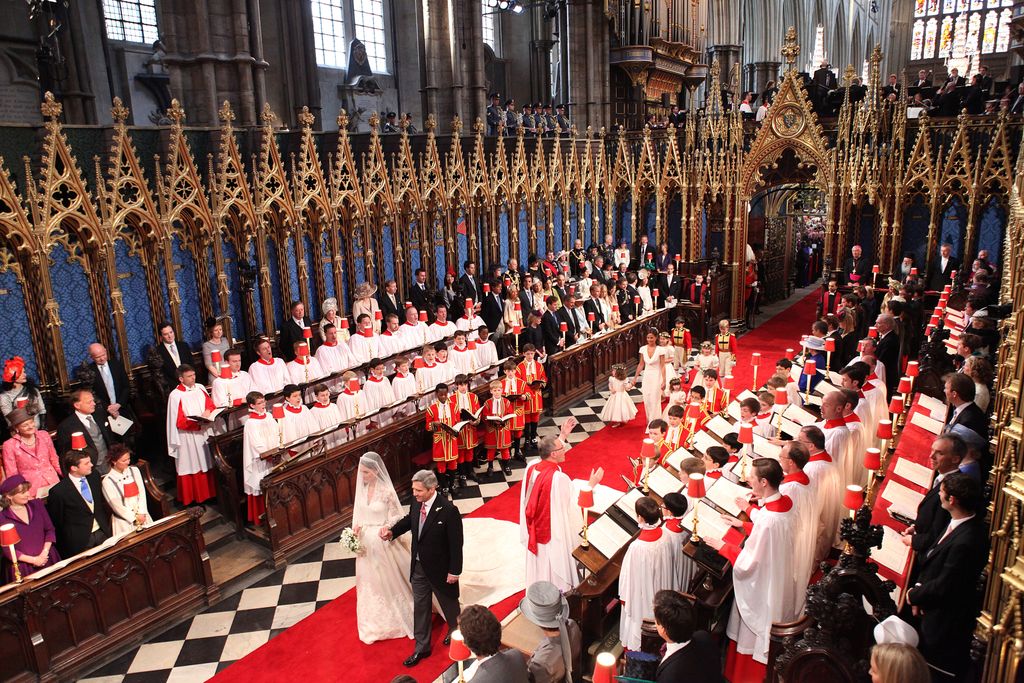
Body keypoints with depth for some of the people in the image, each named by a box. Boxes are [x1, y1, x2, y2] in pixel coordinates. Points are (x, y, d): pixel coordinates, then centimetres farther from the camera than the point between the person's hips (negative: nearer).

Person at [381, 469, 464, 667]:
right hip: (418, 566, 5)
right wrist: (392, 531, -7)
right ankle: (422, 648, 36)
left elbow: (456, 544, -21)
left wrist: (454, 571, -15)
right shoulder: (416, 502, -12)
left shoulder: (448, 510, -30)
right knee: (420, 606, 17)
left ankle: (455, 630, 52)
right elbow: (409, 520, 10)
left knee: (448, 602, 22)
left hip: (440, 568, -5)